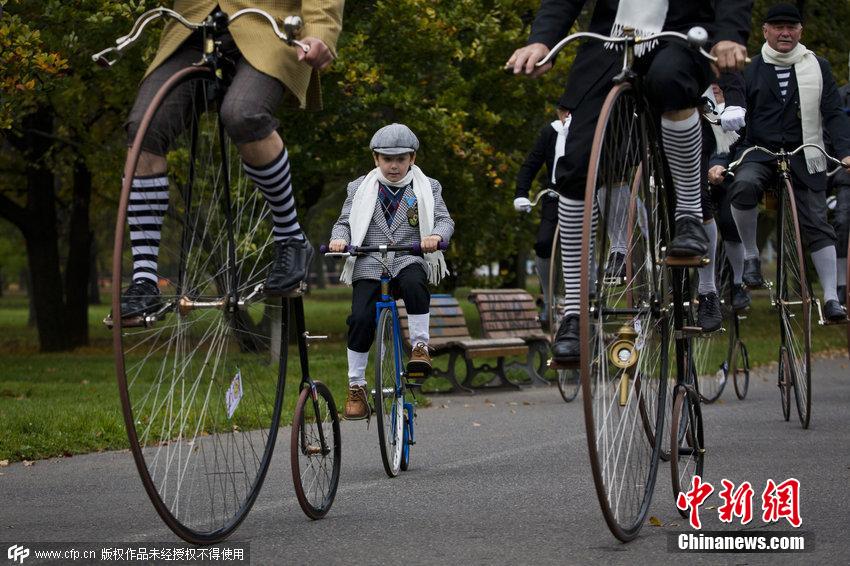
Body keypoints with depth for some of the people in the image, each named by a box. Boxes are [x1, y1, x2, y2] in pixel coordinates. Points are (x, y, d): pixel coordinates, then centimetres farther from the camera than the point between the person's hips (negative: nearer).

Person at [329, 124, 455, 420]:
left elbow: (445, 220, 1)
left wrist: (436, 235, -22)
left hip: (409, 259, -1)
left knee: (413, 282, -37)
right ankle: (356, 386, -8)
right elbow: (344, 222, 12)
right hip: (369, 265, 1)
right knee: (361, 318, -18)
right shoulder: (360, 188, 13)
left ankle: (420, 346, -24)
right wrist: (339, 238, -12)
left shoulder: (427, 188, 10)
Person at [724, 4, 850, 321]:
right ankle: (751, 256, -14)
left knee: (816, 224, -5)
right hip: (759, 151, -1)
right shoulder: (750, 69, 7)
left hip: (804, 155, 1)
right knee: (744, 186, -33)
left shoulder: (817, 67, 8)